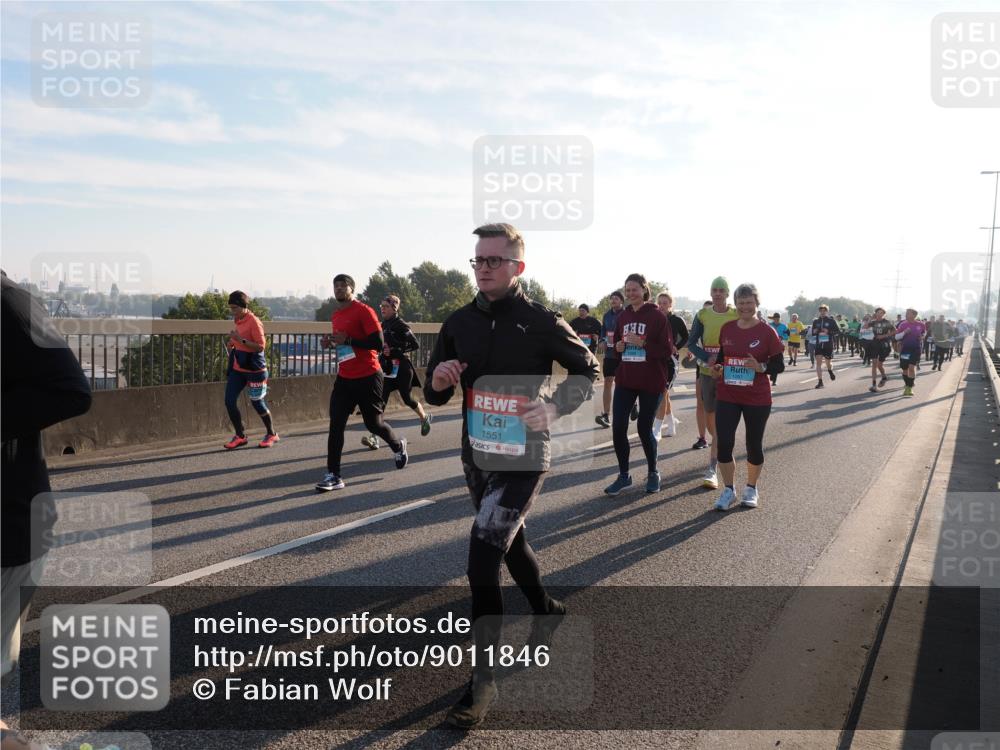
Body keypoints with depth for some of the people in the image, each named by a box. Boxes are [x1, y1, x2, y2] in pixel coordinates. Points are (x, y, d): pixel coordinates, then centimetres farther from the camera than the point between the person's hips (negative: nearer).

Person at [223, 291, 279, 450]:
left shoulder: (254, 322, -16)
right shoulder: (237, 320, 9)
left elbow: (260, 347, -19)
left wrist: (241, 340, -27)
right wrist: (232, 343, 8)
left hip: (254, 369, -7)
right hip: (237, 368, 7)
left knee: (257, 402, 3)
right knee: (229, 401, -1)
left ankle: (272, 435, 22)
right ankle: (240, 436, 11)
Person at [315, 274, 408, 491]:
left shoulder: (364, 311, -11)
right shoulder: (335, 316, 12)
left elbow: (378, 343, -18)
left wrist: (347, 340, -23)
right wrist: (331, 343, 3)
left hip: (368, 378, -6)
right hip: (344, 378, 6)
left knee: (374, 424, 6)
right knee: (336, 425, -4)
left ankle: (398, 445, 38)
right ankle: (333, 475, 0)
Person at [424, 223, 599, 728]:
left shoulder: (542, 322, -11)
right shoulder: (459, 322, 2)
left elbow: (587, 370, 1)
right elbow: (434, 396, 8)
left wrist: (555, 407, -17)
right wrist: (438, 380, -16)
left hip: (522, 460, -6)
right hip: (476, 456, 6)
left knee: (482, 557, -15)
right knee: (509, 540, 23)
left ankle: (482, 680, -2)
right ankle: (545, 609, 51)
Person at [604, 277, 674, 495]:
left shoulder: (657, 316, -7)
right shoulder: (623, 316, 9)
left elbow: (667, 350, -10)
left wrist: (643, 343, -21)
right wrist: (618, 347, -4)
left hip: (651, 381, -4)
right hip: (625, 380, 4)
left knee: (644, 428, 3)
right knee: (618, 427, -3)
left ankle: (653, 473, 26)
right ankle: (624, 475, 12)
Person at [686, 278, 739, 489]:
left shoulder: (737, 315, -4)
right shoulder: (703, 315, 2)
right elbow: (691, 343, 2)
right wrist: (708, 358, -16)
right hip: (707, 372, 3)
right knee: (710, 418, 13)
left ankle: (712, 469, -7)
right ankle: (721, 450, 41)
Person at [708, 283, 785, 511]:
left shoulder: (767, 332, -7)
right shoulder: (726, 329, 3)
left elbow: (779, 365, -5)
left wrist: (761, 367, -24)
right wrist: (717, 368, -2)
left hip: (757, 399, -2)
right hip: (727, 397, 3)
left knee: (754, 445, 9)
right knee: (724, 443, -3)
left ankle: (751, 489, 29)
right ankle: (728, 490, 13)